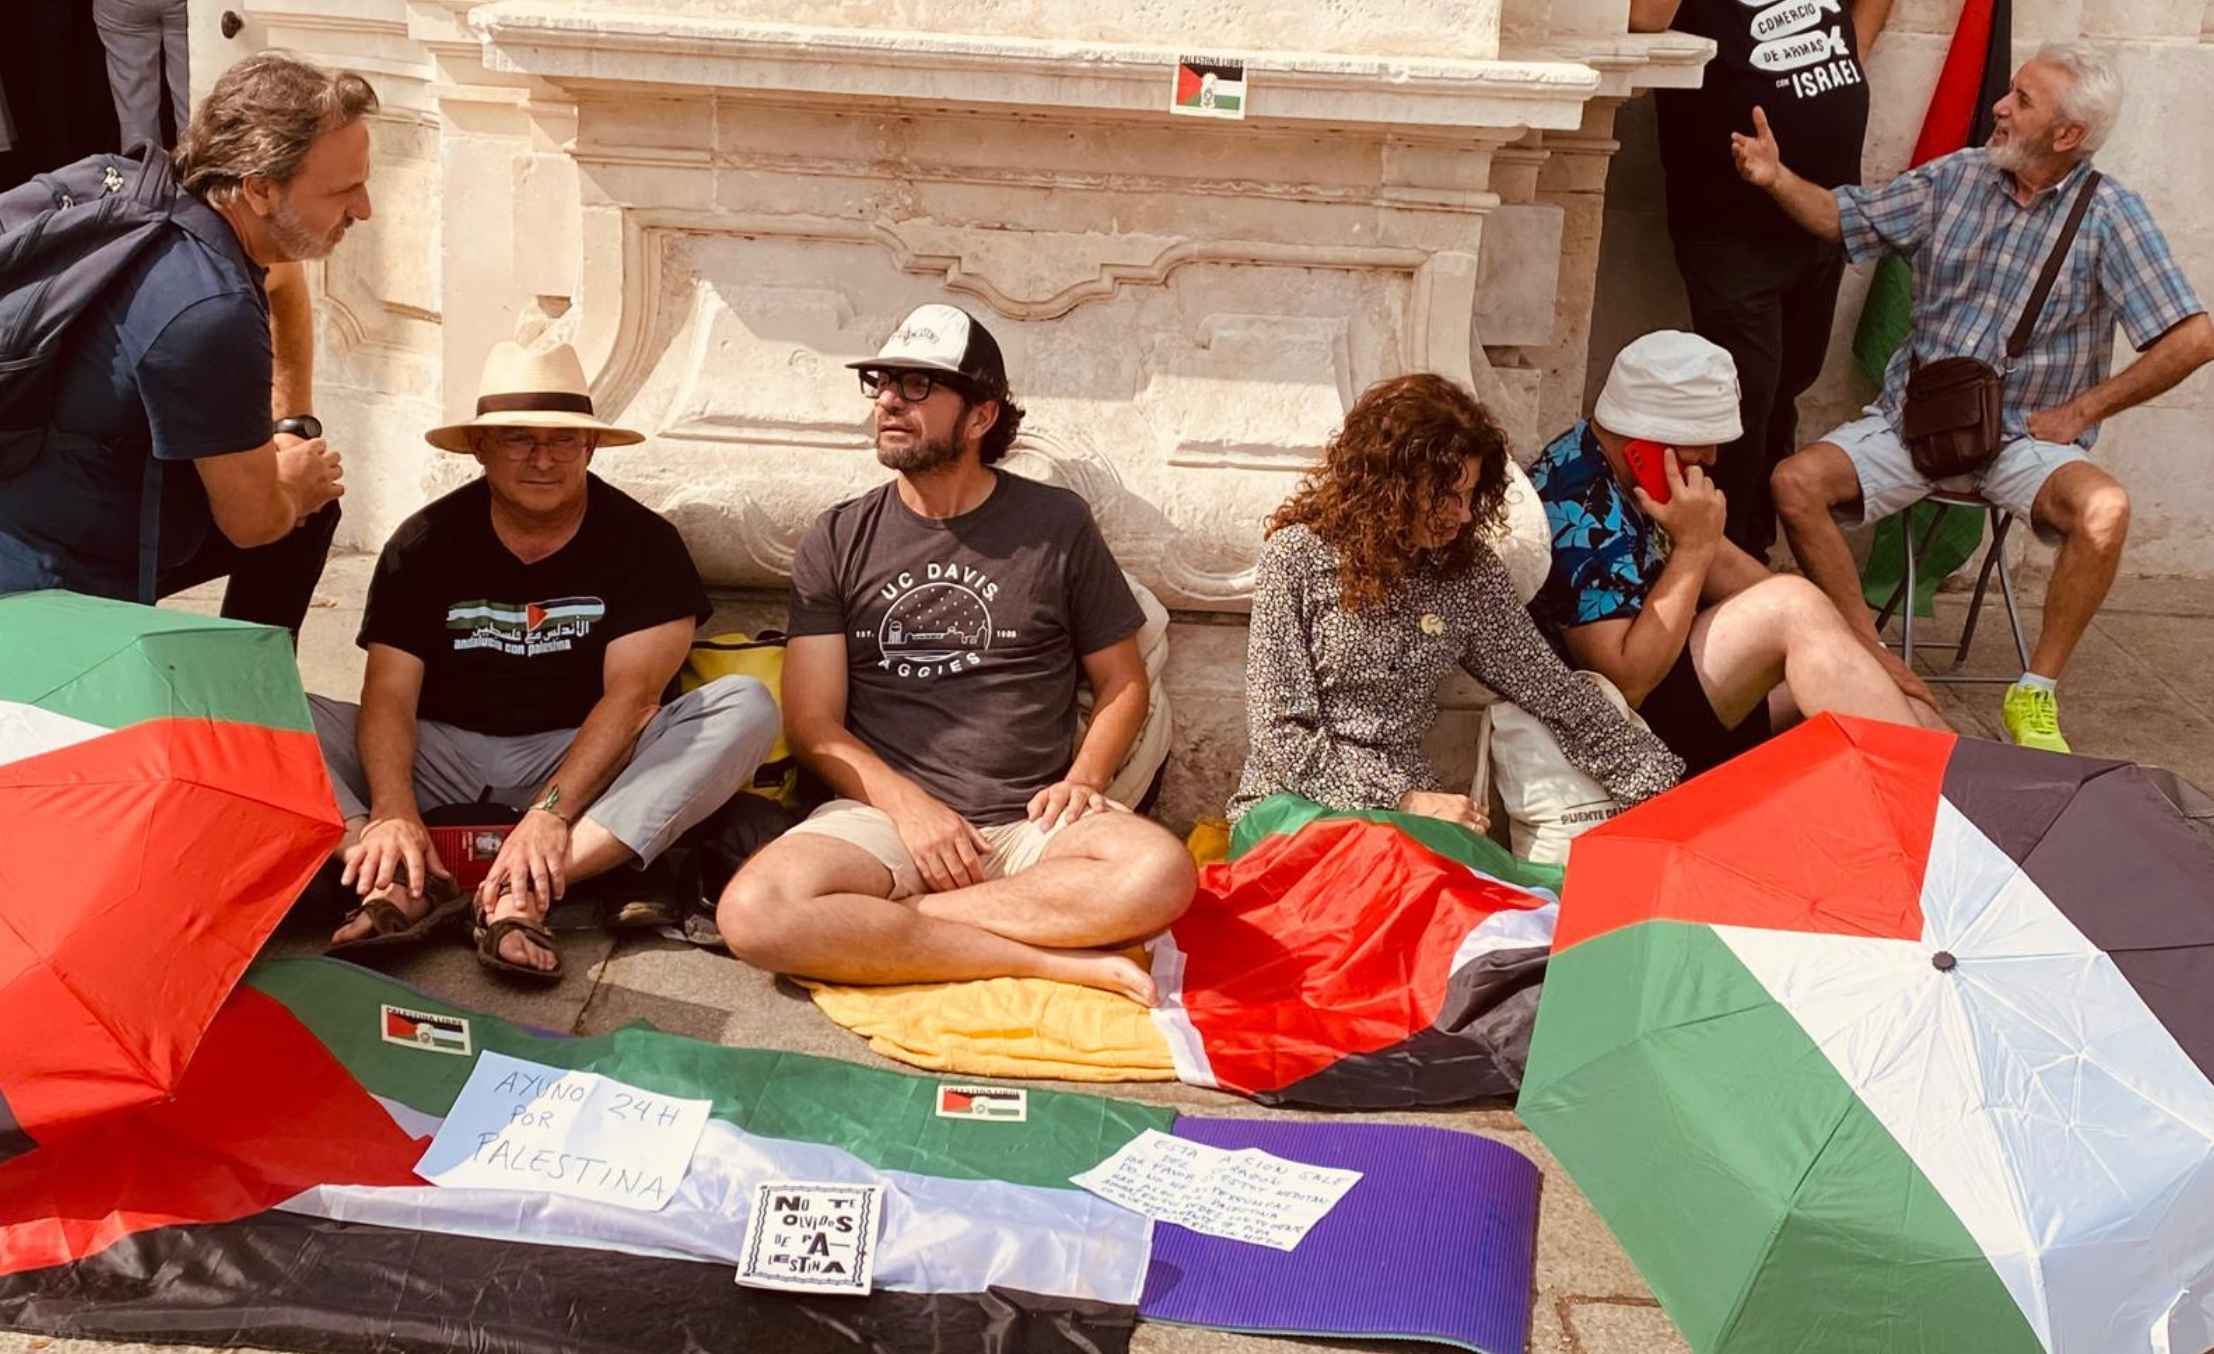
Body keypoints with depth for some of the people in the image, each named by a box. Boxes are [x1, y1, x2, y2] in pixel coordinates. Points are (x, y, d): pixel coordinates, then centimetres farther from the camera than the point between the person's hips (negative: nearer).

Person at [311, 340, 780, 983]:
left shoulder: (644, 543, -5)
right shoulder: (425, 542, -1)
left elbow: (631, 695, -16)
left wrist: (551, 812, -30)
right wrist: (394, 813, -30)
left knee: (747, 707, -27)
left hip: (586, 761, -1)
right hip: (442, 754, 1)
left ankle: (521, 895, -40)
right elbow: (389, 695, -10)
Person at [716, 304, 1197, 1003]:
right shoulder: (837, 541, 9)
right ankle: (1052, 958, -23)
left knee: (1160, 874, -32)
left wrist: (1083, 776, -5)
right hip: (883, 813, 0)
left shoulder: (1057, 525, 8)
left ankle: (873, 925, -21)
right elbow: (813, 723, 3)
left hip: (1030, 823, 0)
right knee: (753, 913, -31)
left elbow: (1123, 683, 15)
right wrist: (907, 804, -13)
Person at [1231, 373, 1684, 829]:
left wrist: (1661, 784, -3)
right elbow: (1280, 731, -11)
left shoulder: (1469, 570, 4)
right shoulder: (1299, 556, -9)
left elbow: (1551, 689, 5)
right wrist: (1406, 800, -18)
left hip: (1407, 801, 5)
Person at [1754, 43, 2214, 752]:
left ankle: (2036, 691, -14)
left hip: (2026, 437, -3)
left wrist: (2079, 413, -9)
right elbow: (1843, 218, 12)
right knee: (1795, 482, -22)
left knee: (2104, 508, -34)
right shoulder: (1956, 178, 4)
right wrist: (1776, 178, -7)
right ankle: (1877, 662, -9)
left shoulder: (2108, 215, -7)